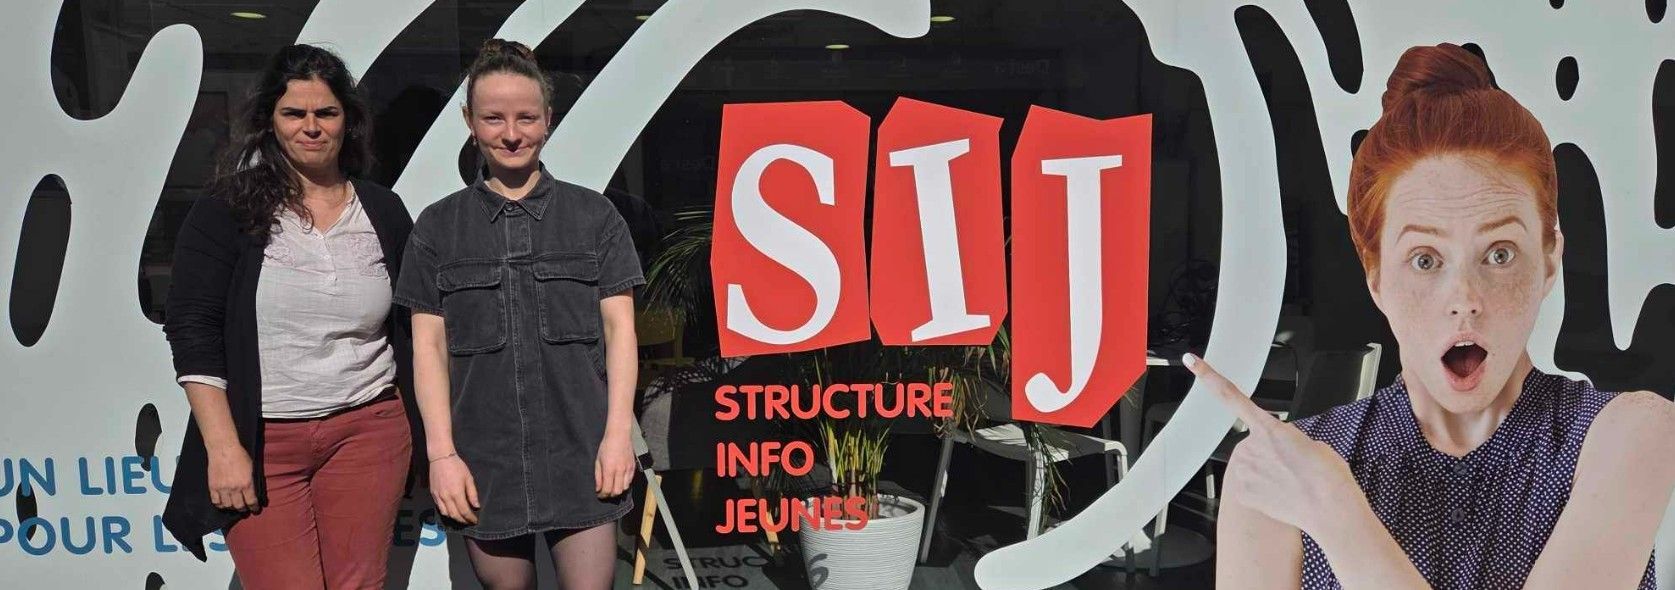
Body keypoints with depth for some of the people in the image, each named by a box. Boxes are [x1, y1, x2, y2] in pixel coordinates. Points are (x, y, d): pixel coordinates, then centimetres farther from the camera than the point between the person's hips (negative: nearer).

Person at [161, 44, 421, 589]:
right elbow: (192, 331, -6)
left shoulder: (384, 212, 8)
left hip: (368, 431, 3)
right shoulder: (227, 210, -2)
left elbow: (410, 331, 14)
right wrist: (223, 447, -12)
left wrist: (417, 436, 12)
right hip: (262, 443, -2)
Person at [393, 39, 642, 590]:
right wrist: (441, 453, -3)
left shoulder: (594, 215, 4)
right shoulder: (438, 226, 6)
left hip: (581, 457, -1)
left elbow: (619, 327, 3)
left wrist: (618, 433, -5)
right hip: (483, 463, 1)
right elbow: (429, 345, 4)